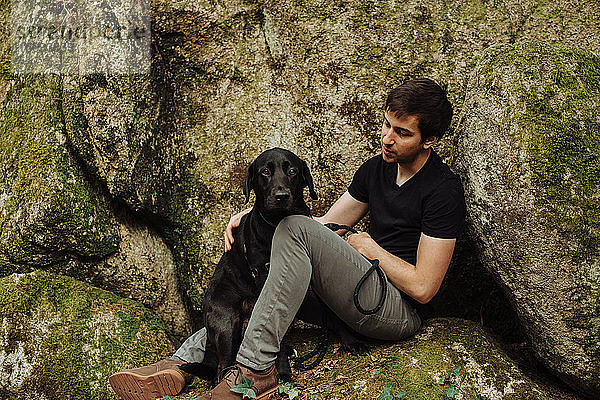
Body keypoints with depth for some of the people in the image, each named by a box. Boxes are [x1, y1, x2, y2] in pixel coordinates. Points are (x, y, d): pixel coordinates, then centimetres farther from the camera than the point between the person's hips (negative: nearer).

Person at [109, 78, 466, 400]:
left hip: (402, 311, -8)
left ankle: (255, 367, -26)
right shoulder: (376, 168, 11)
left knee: (296, 228, -25)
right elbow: (326, 224, 13)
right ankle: (182, 363, -9)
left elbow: (423, 288, -16)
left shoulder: (444, 190, -14)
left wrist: (369, 247, -6)